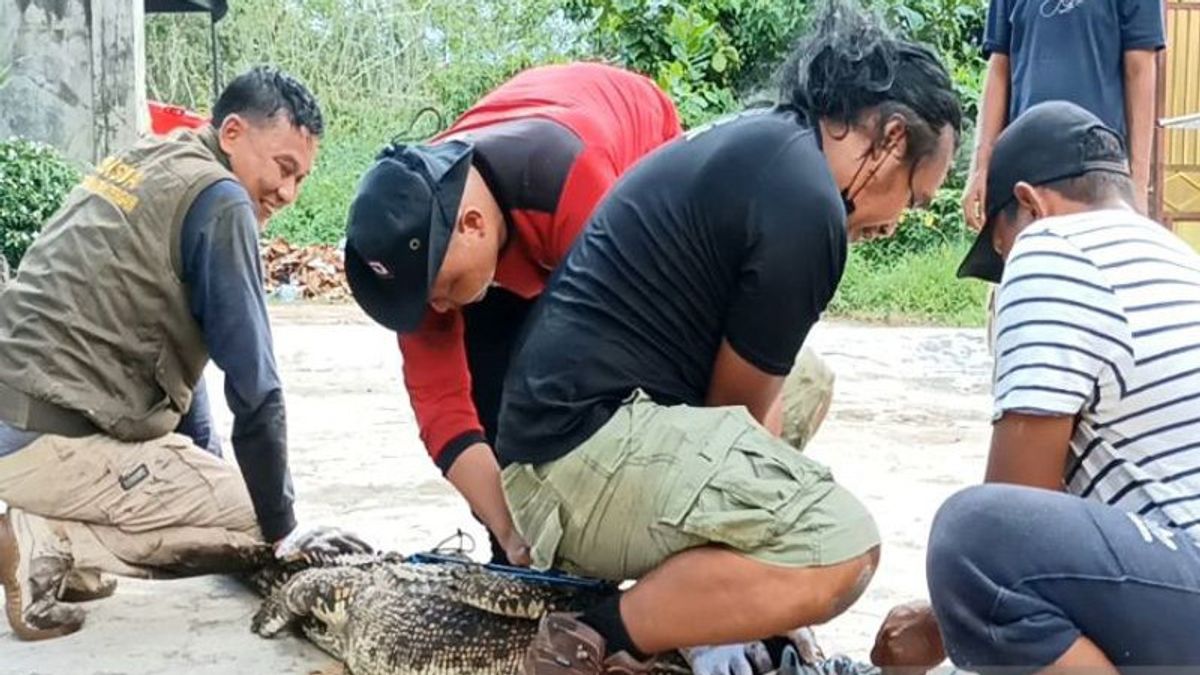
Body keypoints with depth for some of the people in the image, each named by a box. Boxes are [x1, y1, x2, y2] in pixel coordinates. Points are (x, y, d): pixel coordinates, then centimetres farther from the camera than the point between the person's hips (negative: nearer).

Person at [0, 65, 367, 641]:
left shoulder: (137, 163, 17)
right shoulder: (220, 201, -10)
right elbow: (253, 386, -11)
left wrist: (200, 462, 27)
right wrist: (283, 528, -2)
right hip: (54, 443, -9)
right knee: (254, 527, -2)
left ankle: (50, 534, 9)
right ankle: (53, 543, -11)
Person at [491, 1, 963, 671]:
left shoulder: (757, 140, 16)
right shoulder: (806, 204, -14)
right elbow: (737, 408, -3)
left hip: (561, 422, 11)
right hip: (588, 440, -11)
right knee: (842, 545, -23)